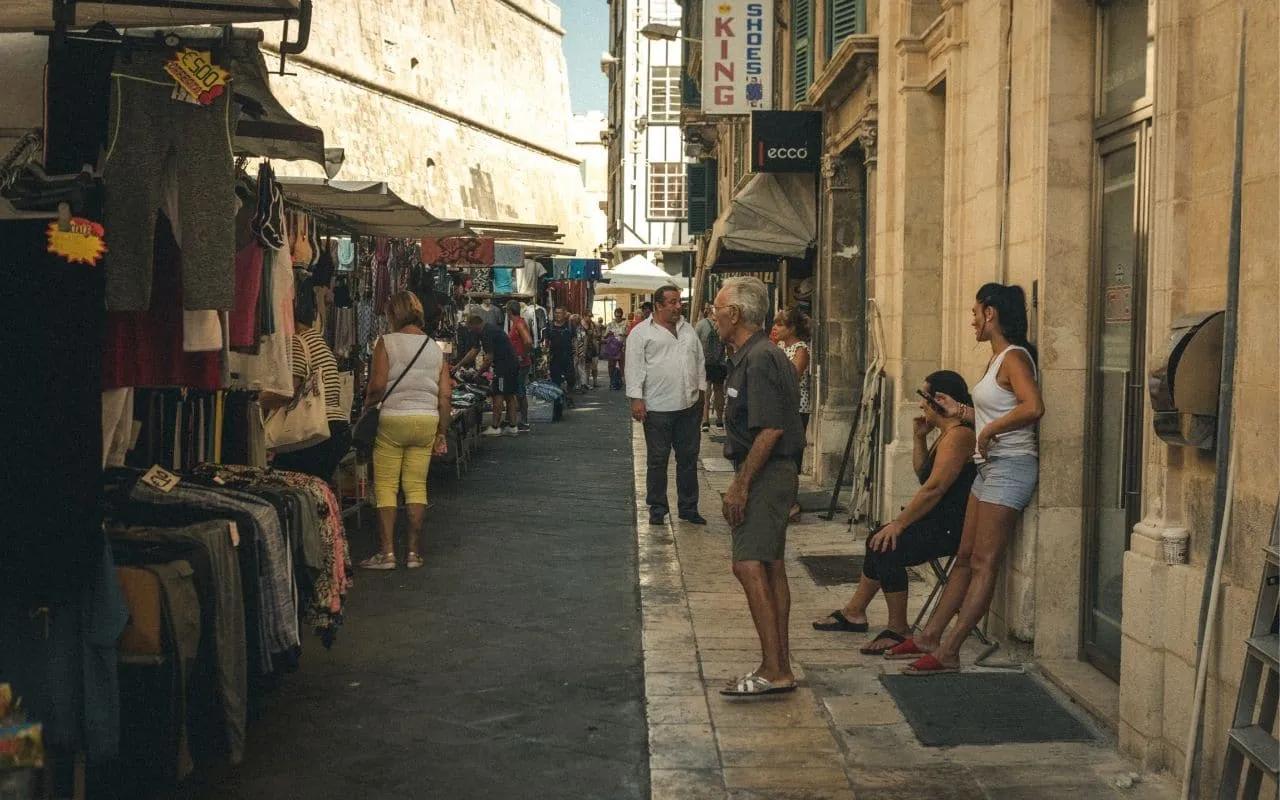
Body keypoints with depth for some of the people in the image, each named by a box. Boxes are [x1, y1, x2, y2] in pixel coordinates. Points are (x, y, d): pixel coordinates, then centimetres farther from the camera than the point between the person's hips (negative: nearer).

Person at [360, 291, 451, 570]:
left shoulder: (387, 342, -4)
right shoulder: (435, 347, 9)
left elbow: (378, 386, -12)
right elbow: (445, 395, 7)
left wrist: (367, 403, 8)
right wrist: (442, 433, 13)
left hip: (393, 419, -4)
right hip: (427, 421, 4)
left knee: (385, 486, 2)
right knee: (416, 486, 8)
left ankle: (387, 552, -1)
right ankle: (414, 552, 9)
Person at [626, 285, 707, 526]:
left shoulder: (688, 330, 13)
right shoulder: (641, 333, -3)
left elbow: (699, 362, 18)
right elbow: (634, 367, -7)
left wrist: (701, 392, 15)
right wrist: (636, 398, -13)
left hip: (689, 406, 5)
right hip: (657, 408, -5)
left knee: (688, 459, 9)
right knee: (657, 461, 4)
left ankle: (688, 508, 18)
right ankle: (657, 509, 14)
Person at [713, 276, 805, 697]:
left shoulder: (760, 360, -17)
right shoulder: (749, 357, 16)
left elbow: (771, 429, -23)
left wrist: (740, 485, -20)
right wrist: (742, 481, 19)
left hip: (765, 474, -11)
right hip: (771, 474, 11)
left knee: (749, 566, -14)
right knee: (771, 568, 12)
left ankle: (773, 670, -14)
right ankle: (781, 665, 18)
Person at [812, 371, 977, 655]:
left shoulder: (958, 435, -18)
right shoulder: (946, 433, 16)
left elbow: (934, 488, -24)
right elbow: (923, 475, 23)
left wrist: (898, 524, -20)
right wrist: (919, 438, 11)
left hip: (951, 528, -11)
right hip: (938, 522, 11)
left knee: (886, 549, -24)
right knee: (878, 543, 17)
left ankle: (899, 631, -13)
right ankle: (854, 612, 29)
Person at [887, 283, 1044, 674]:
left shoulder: (1014, 357, -14)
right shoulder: (997, 359, 16)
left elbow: (1033, 407, -30)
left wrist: (988, 431, -22)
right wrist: (962, 411, 19)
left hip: (1011, 466, -10)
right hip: (990, 466, 10)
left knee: (983, 562, -6)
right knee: (965, 557, 13)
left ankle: (948, 653, -4)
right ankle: (930, 635, 19)